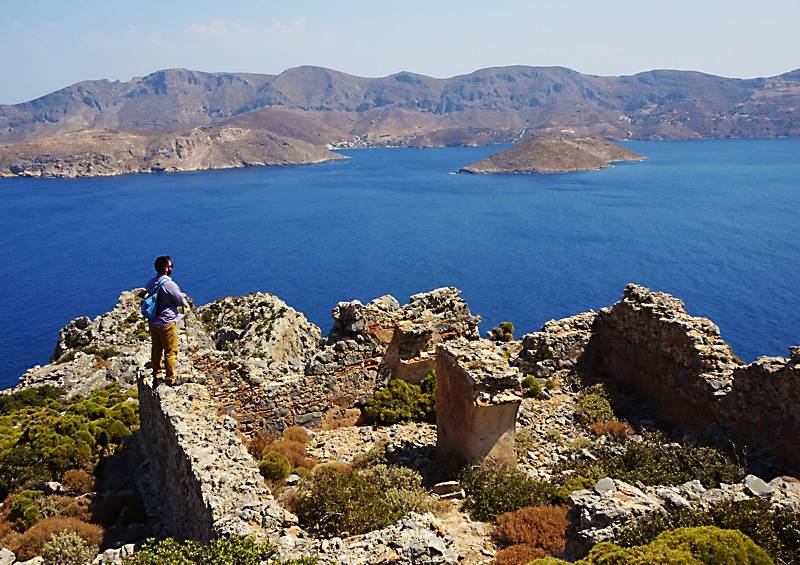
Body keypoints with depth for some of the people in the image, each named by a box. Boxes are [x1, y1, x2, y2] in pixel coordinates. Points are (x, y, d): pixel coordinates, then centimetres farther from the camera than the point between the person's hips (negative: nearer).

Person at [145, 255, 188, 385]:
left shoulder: (150, 283, 1)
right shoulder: (169, 284, -21)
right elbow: (181, 301, -12)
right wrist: (186, 305, 10)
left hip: (153, 322, 7)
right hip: (167, 323, -7)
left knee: (156, 349, 20)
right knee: (171, 351, 4)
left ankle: (156, 375, 32)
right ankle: (170, 379, 9)